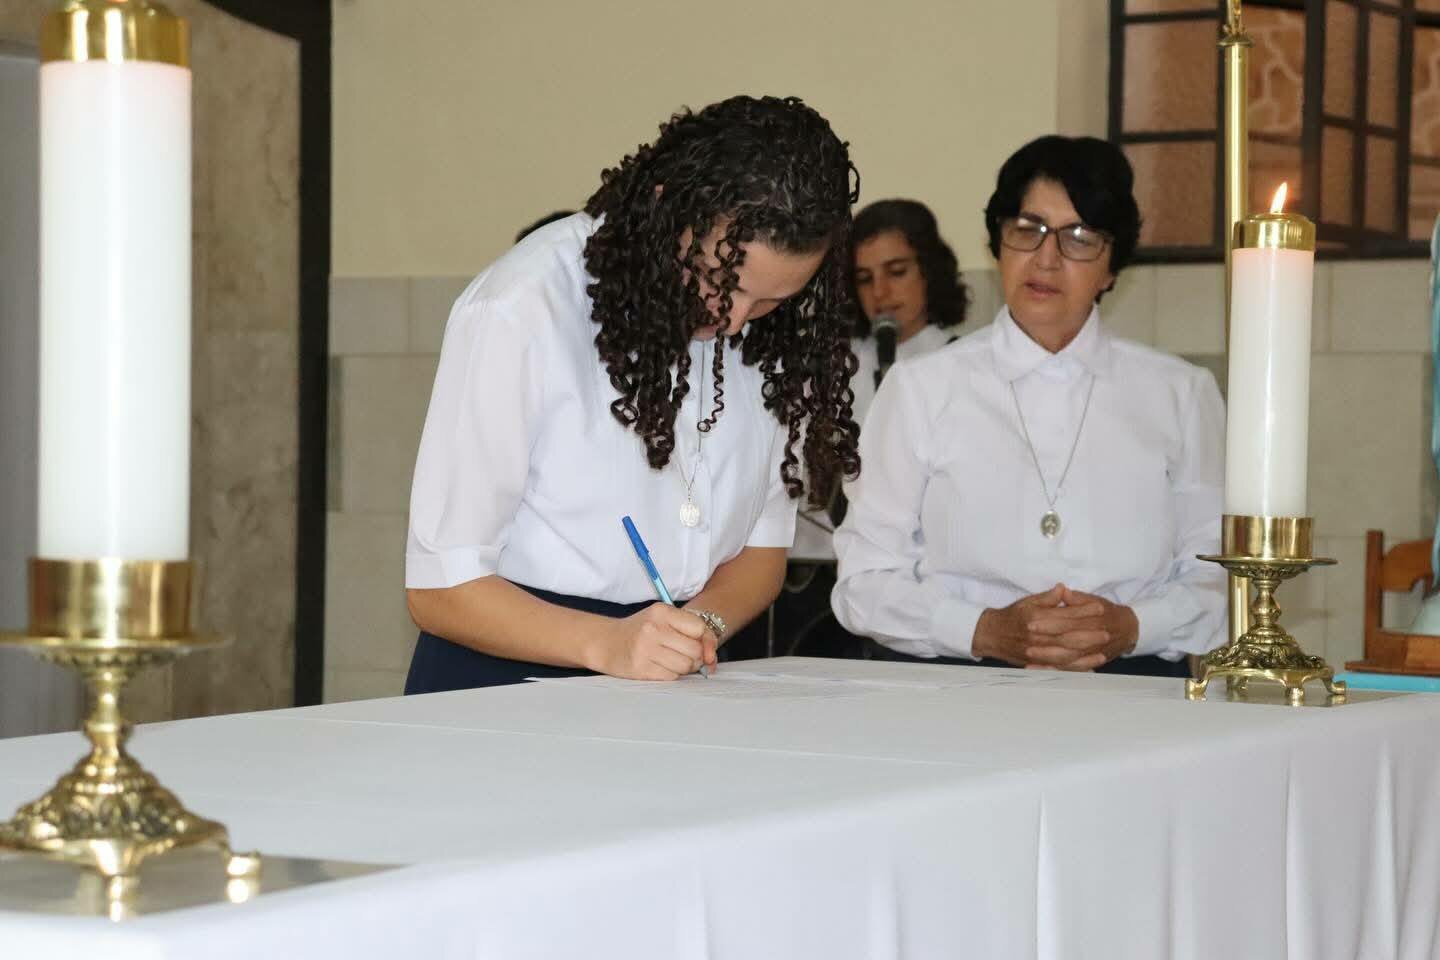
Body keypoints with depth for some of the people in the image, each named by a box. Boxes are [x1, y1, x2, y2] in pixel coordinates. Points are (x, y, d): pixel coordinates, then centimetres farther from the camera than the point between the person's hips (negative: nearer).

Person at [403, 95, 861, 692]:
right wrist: (606, 643, -25)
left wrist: (702, 622, -9)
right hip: (505, 682, -4)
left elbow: (762, 547, 12)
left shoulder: (774, 330, 1)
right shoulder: (520, 311, -13)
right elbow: (439, 586, -11)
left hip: (678, 689, 4)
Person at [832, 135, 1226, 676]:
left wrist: (1131, 627, -9)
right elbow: (864, 580, 6)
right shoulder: (919, 389, 11)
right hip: (944, 686, -1)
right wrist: (986, 631, -11)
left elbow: (1219, 576, 11)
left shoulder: (1182, 396, 15)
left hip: (1133, 682, 1)